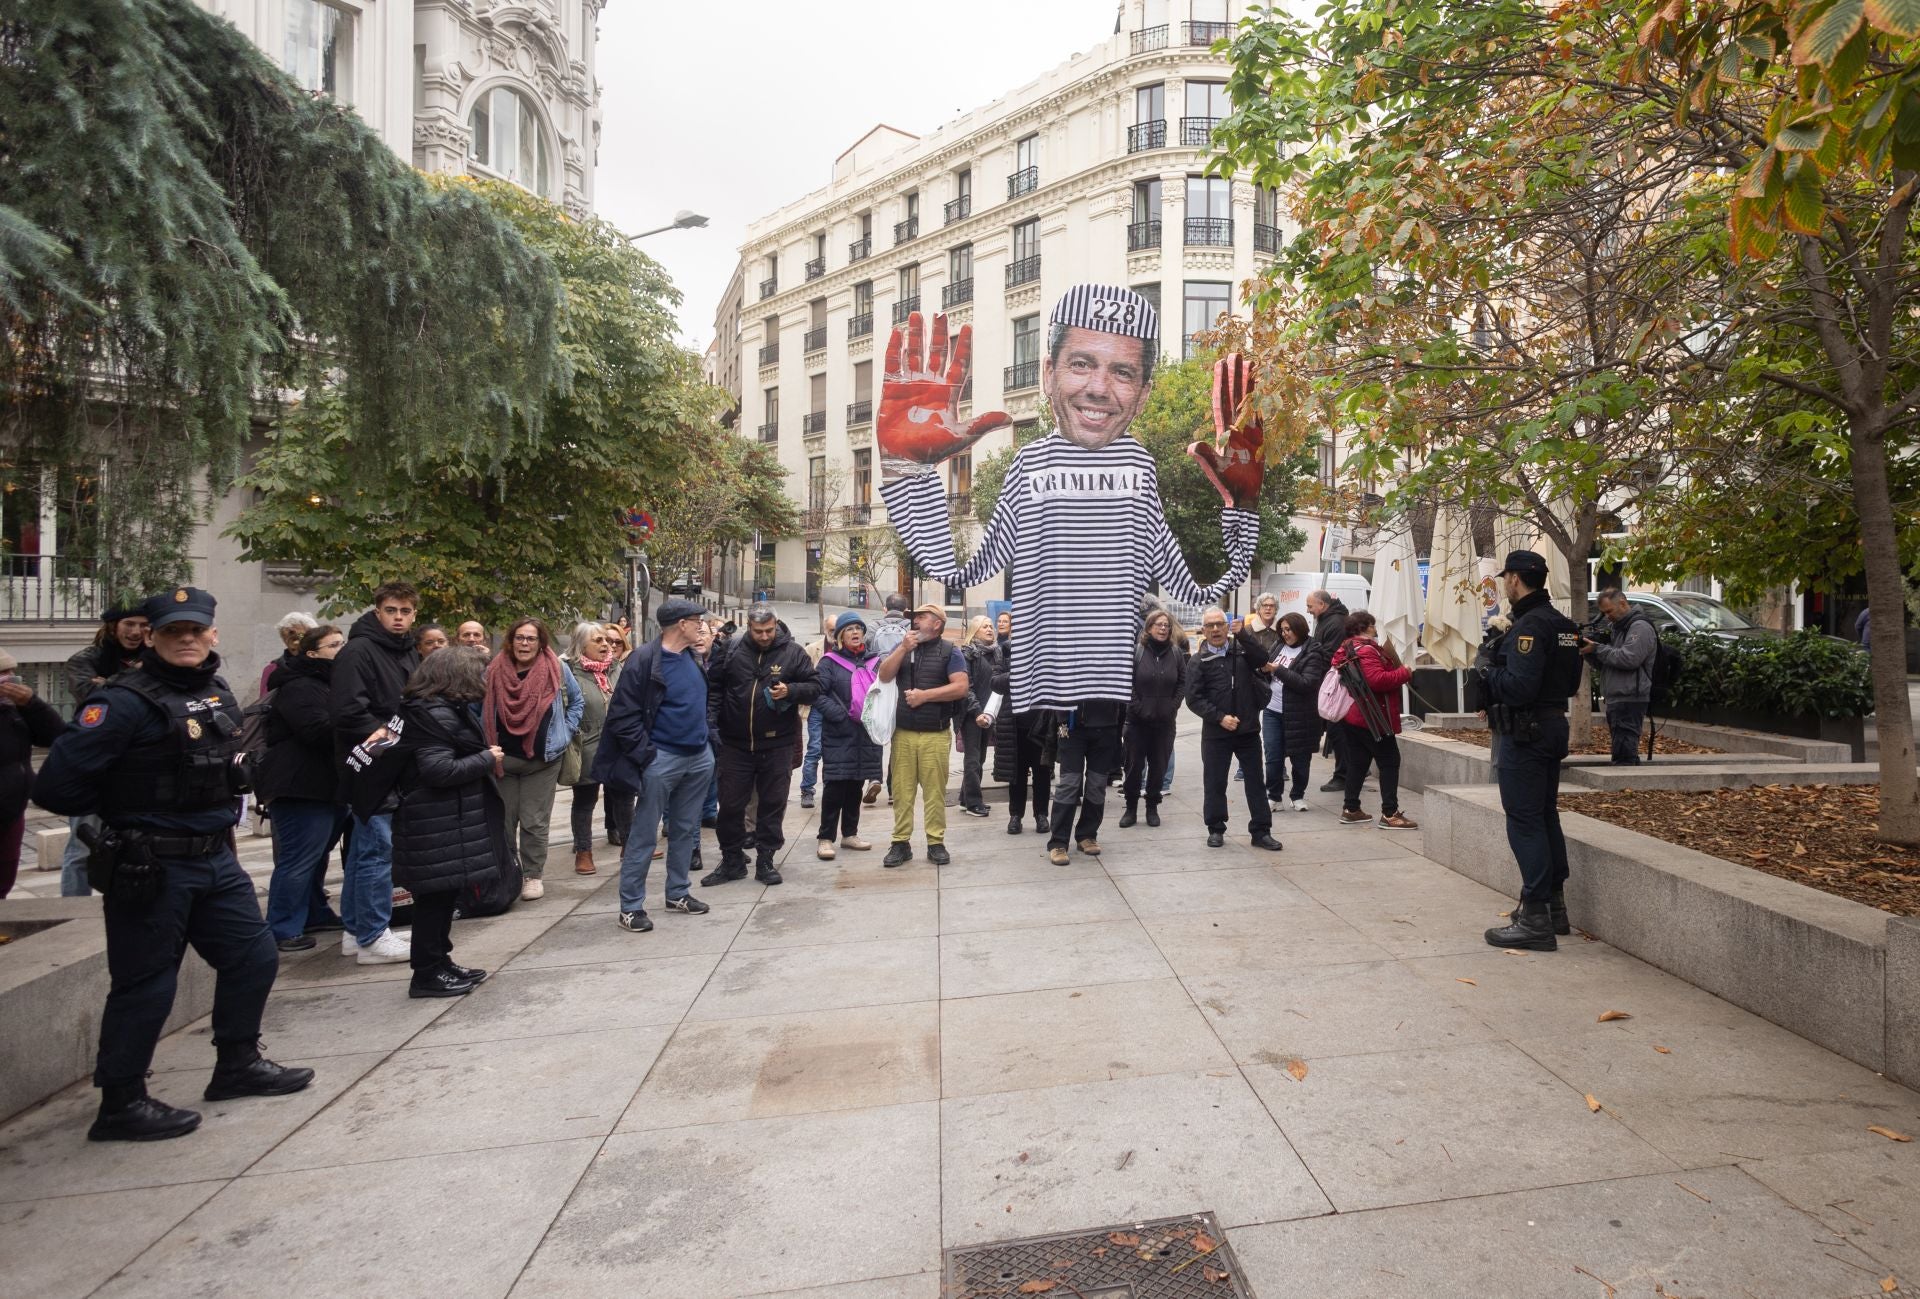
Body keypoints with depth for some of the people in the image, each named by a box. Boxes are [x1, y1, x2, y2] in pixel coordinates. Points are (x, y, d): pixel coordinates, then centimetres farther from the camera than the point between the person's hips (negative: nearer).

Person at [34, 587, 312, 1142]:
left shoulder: (220, 692, 9)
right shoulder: (126, 701, -16)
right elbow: (58, 785, -19)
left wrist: (223, 800, 10)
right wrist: (123, 806, -5)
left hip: (216, 857, 8)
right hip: (151, 866, -8)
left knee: (254, 957, 14)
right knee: (146, 985, 3)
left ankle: (237, 1064, 32)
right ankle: (120, 1104, 20)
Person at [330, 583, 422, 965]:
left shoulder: (409, 653, 15)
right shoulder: (357, 651, -12)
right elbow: (347, 711, -21)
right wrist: (382, 733, -16)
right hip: (373, 767, -9)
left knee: (365, 848, 15)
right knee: (377, 849, -5)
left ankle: (356, 930, 24)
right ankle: (372, 937, 4)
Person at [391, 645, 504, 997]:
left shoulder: (448, 710, 14)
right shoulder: (435, 715, -18)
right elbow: (439, 770, -25)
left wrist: (486, 756, 5)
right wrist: (487, 760, -16)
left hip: (449, 820, 11)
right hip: (437, 826, -11)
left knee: (444, 896, 17)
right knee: (435, 898, -1)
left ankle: (439, 964, 27)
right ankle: (427, 974, 9)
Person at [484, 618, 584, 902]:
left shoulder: (557, 670, -4)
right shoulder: (494, 671, -1)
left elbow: (578, 702, 11)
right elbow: (477, 710, 13)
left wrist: (565, 733, 3)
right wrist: (486, 746, 7)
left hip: (543, 759, -1)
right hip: (502, 760, 2)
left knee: (534, 822, 3)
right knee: (503, 821, 9)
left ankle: (533, 875, 15)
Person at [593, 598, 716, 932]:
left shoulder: (694, 657, 8)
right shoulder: (644, 660, -14)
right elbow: (622, 716, -14)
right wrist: (646, 755, -15)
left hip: (699, 757, 7)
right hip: (662, 759, -7)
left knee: (686, 830, 15)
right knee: (644, 835, 1)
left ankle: (678, 893, 29)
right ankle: (631, 906, 11)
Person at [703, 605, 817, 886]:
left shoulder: (792, 652, -3)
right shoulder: (731, 650, -1)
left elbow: (814, 686, 0)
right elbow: (713, 687, 6)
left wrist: (790, 691, -18)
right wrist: (711, 722, -3)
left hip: (777, 744, -1)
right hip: (735, 743, 1)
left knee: (773, 804, 7)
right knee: (730, 804, 8)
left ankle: (765, 861, 21)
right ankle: (732, 861, 24)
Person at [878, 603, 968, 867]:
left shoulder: (950, 652, 2)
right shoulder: (902, 646, 14)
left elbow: (961, 687, -9)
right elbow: (884, 676, 2)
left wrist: (924, 695, -11)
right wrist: (904, 648, -7)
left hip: (935, 735, -3)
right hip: (903, 733, 3)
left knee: (935, 790, 1)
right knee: (902, 790, 4)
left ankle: (936, 843, 10)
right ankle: (901, 842, 11)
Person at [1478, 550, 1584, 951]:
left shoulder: (1530, 625, -19)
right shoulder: (1562, 624, 13)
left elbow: (1519, 688, -27)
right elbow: (1570, 682, 19)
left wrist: (1487, 669, -10)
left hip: (1525, 733, -10)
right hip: (1553, 726, 10)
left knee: (1524, 821, -6)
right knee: (1546, 816, 17)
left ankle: (1535, 920, -3)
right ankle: (1555, 909, 26)